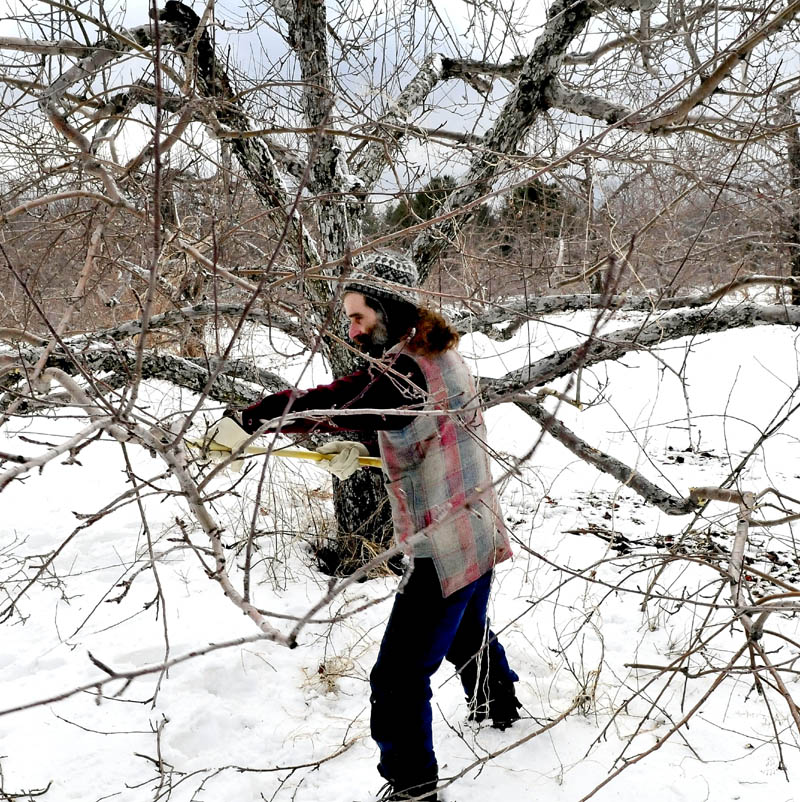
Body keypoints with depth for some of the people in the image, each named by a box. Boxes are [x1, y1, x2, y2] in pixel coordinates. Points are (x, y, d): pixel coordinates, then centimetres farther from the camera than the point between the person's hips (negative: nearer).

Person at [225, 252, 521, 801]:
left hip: (444, 550, -10)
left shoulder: (402, 372, -25)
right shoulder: (441, 354, 5)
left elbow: (328, 402, -34)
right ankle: (500, 707, 57)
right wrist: (357, 447, 3)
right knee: (468, 633, 33)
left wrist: (247, 419, -26)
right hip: (480, 533, 10)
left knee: (399, 676, -4)